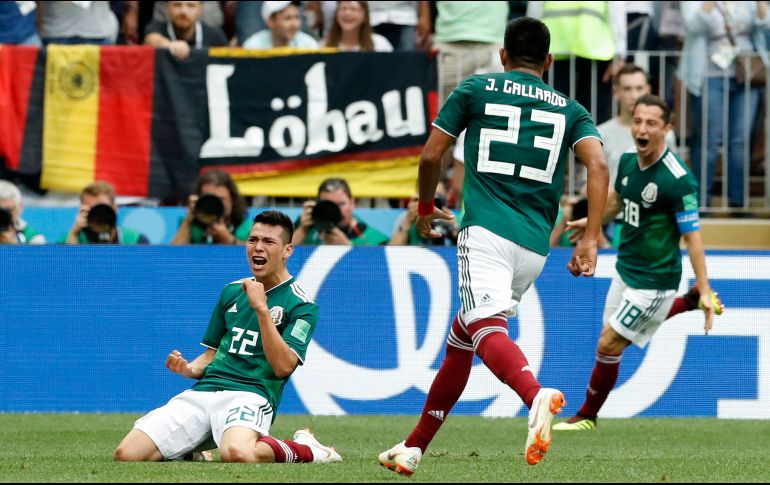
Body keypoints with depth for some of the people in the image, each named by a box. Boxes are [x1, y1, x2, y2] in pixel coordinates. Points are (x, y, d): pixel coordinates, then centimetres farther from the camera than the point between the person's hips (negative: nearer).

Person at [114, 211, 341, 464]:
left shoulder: (301, 305, 2)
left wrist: (261, 309, -17)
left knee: (237, 454, -42)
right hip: (203, 391, 6)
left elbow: (283, 366, -11)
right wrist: (190, 369, 4)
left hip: (252, 394, -6)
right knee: (127, 454, -14)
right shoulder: (232, 291, 21)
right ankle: (191, 452, 16)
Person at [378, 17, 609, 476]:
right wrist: (590, 241, -4)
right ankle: (415, 447, 25)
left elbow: (431, 155, 10)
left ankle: (537, 395, -57)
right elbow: (598, 165, 0)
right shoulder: (569, 109, 17)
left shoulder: (476, 89, 11)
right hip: (535, 247, 5)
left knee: (487, 328, -25)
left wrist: (426, 208, 29)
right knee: (460, 340, 20)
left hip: (486, 231, -5)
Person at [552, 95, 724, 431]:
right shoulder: (628, 160, -3)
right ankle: (688, 303, 38)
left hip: (654, 280, -8)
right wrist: (593, 221, 31)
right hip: (626, 269, 8)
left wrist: (704, 291, -25)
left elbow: (692, 235, -23)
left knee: (609, 344, -5)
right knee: (615, 338, 25)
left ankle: (587, 416, 15)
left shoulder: (678, 181, -26)